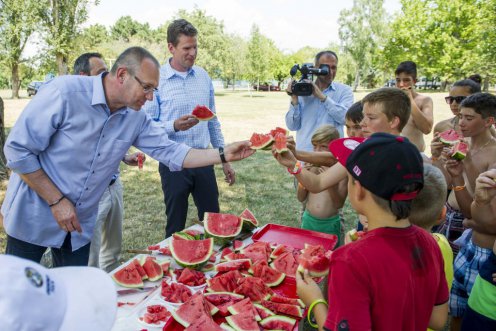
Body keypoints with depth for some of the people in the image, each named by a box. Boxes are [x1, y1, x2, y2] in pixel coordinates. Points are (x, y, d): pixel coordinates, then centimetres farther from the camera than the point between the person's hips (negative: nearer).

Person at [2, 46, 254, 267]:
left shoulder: (136, 119, -5)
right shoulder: (65, 92, -23)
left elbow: (172, 152, -4)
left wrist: (223, 155, -12)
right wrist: (57, 201, -19)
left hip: (79, 225, 5)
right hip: (32, 217, -4)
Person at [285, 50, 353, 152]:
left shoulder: (344, 90, 6)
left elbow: (345, 117, -12)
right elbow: (292, 126, 3)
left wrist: (321, 96, -11)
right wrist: (294, 100, -8)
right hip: (304, 151, 1)